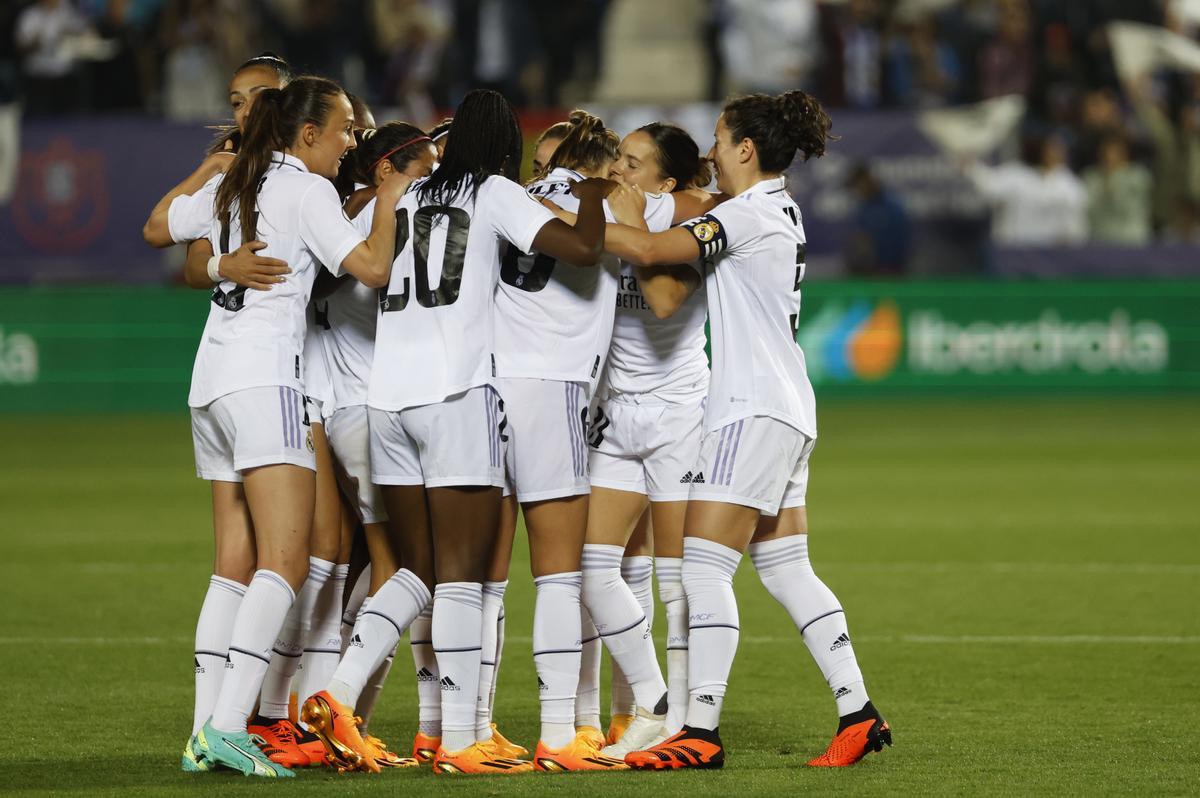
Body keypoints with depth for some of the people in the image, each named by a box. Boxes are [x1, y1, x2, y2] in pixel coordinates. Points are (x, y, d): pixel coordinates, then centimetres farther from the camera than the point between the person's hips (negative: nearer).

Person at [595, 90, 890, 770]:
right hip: (787, 409, 10)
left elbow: (650, 250, -22)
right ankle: (859, 712, 12)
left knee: (704, 565, -10)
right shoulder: (781, 209, 16)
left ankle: (701, 732, -14)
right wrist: (631, 217, 12)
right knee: (786, 568, 12)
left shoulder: (748, 214, -13)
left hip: (754, 409, -10)